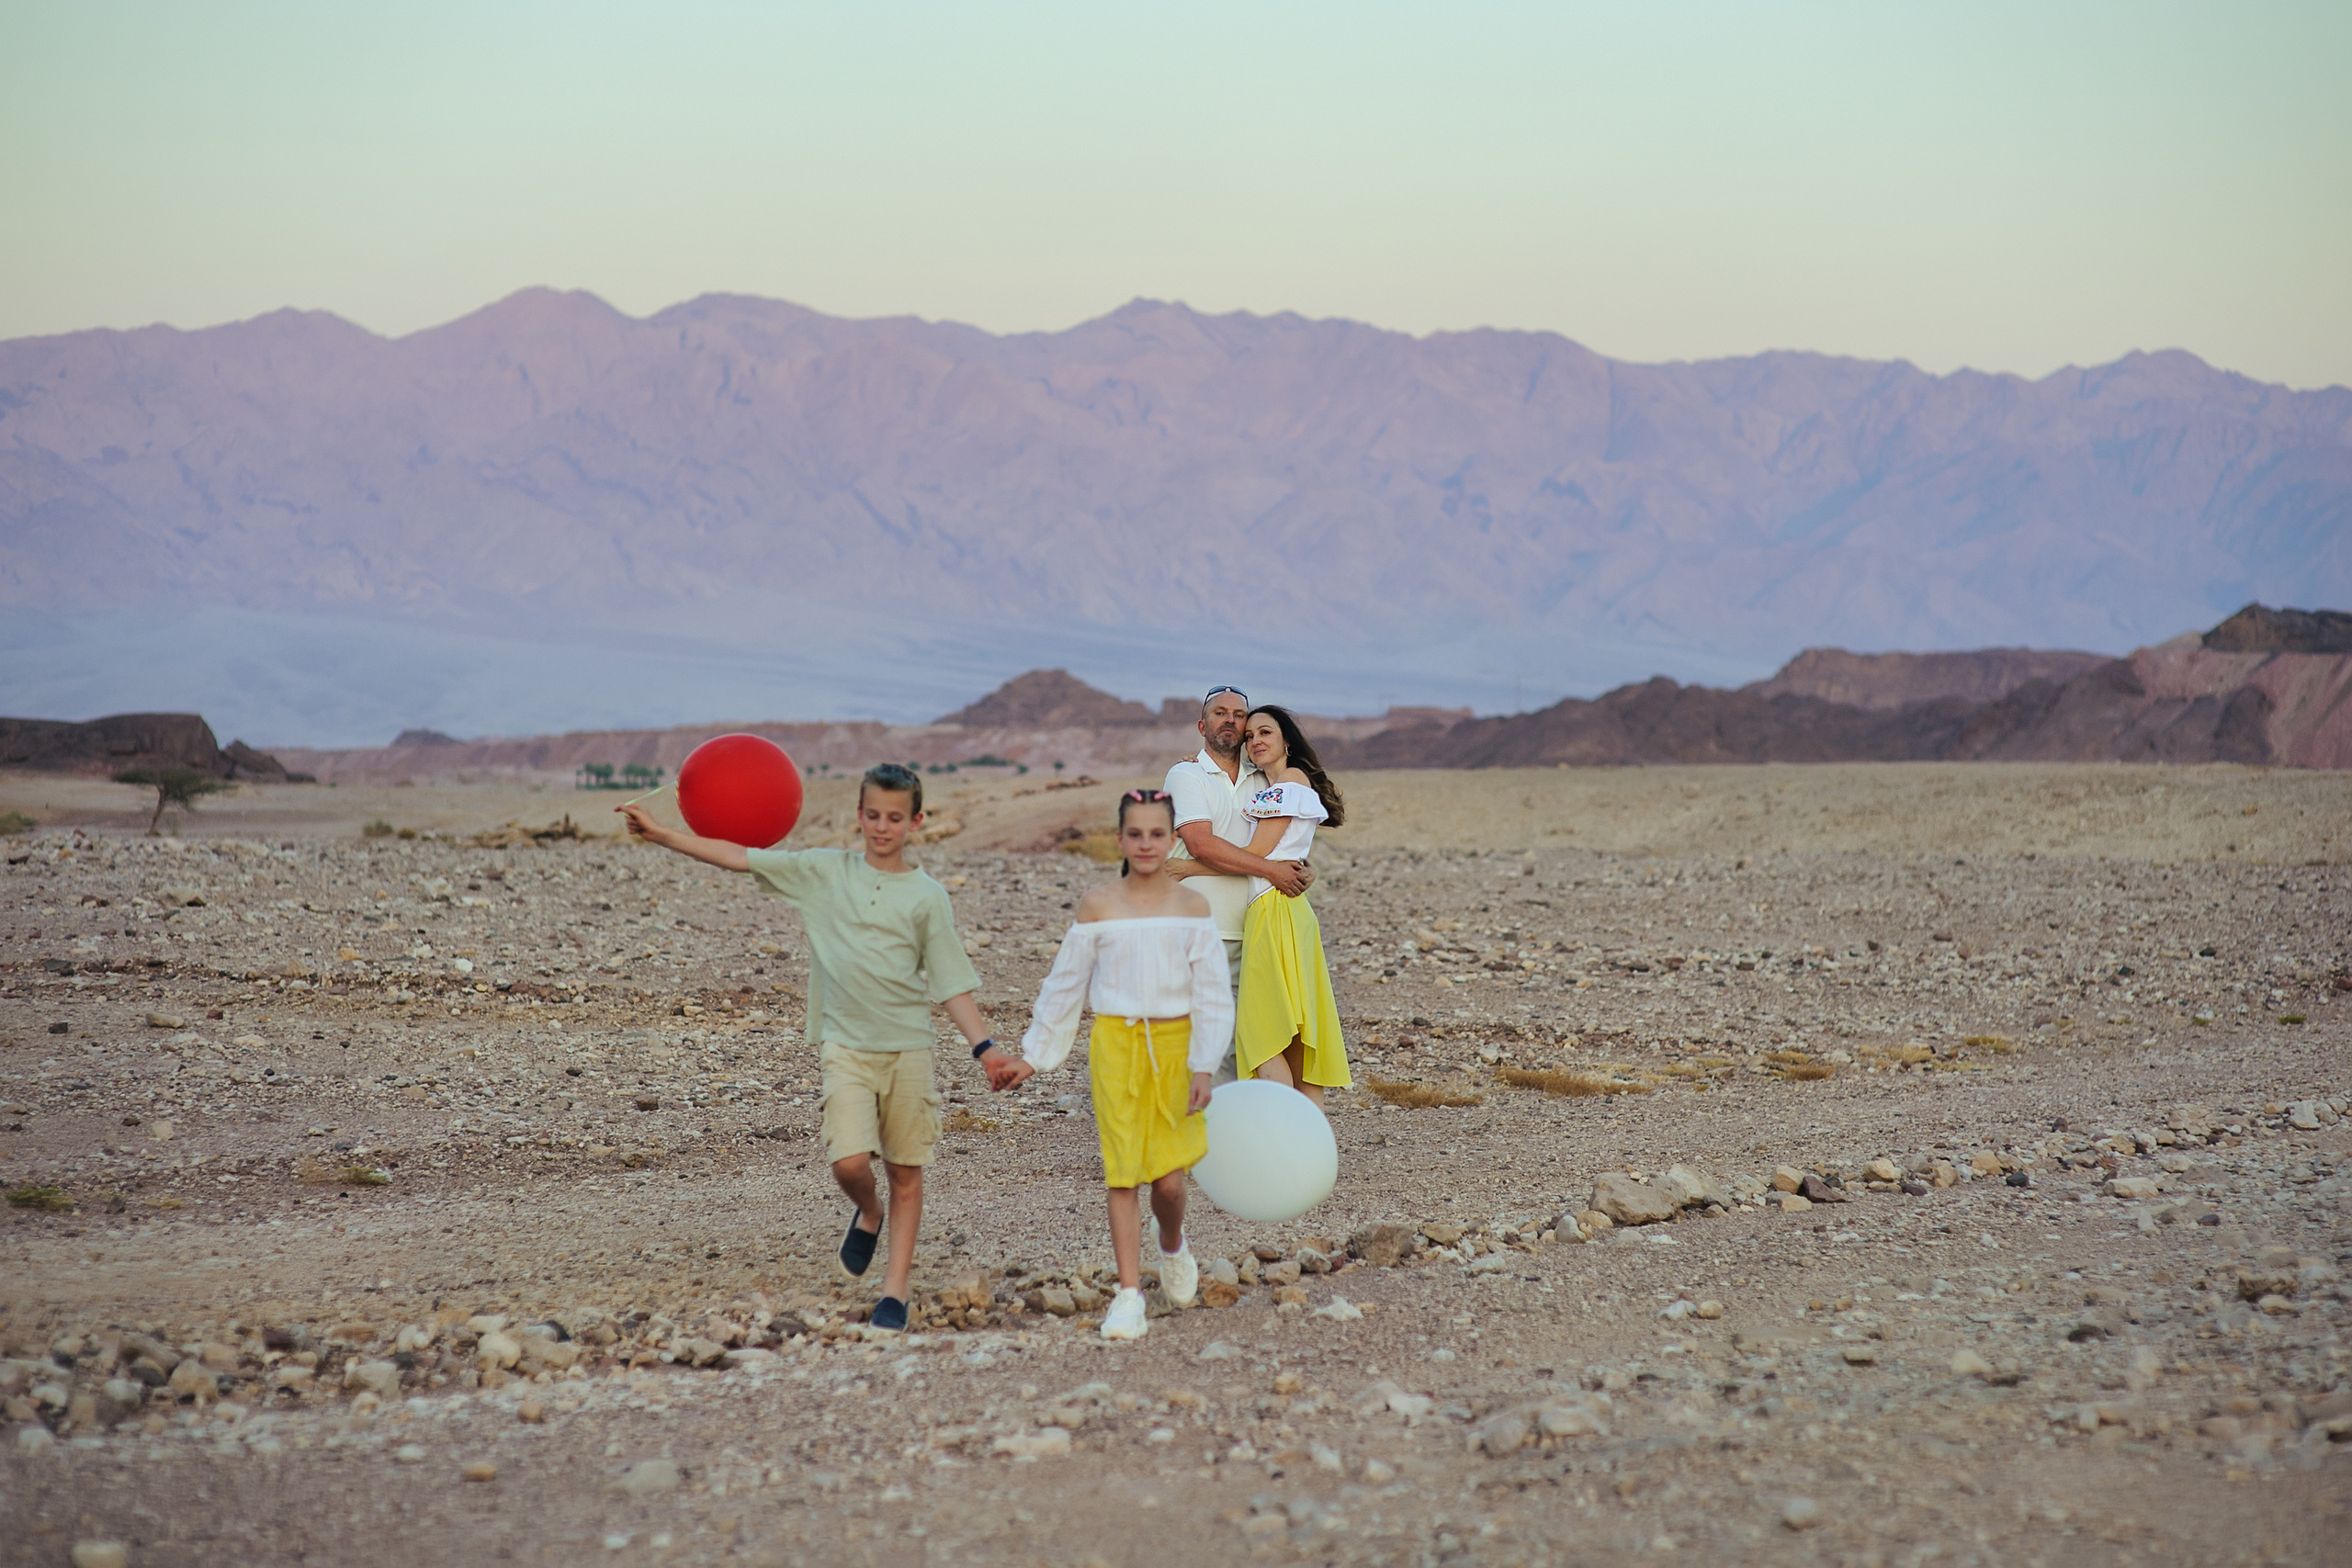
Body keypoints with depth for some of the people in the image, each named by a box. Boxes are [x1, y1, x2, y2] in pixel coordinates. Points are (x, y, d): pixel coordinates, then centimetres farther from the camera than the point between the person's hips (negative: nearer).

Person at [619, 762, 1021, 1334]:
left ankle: (895, 1288, 13)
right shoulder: (825, 871, 5)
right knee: (849, 1162, -15)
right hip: (845, 1044, 0)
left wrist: (986, 1049, -8)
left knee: (905, 1171, 3)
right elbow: (737, 856, 5)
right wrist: (659, 834, 1)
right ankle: (868, 1211, 20)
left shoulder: (928, 897, 3)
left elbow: (952, 985, 3)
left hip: (909, 1045, 0)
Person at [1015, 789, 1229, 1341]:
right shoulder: (1098, 907, 1)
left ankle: (1173, 1248, 29)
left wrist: (1203, 1066, -7)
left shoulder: (1193, 907, 2)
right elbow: (1064, 985, 10)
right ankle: (1129, 1294, 2)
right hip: (1115, 1044, 0)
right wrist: (1033, 1054, 12)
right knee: (1122, 1174, -3)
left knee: (1169, 1177, -3)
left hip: (1175, 1046, 0)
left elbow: (1212, 994, 2)